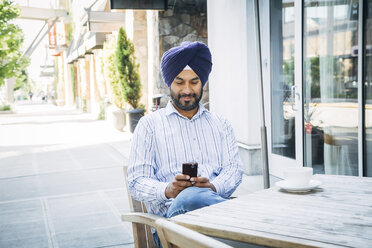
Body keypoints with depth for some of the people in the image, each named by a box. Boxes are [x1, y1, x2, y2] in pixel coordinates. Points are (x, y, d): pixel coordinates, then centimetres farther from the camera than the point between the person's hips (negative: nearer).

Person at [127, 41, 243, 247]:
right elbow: (136, 182, 4)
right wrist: (167, 190, -19)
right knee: (192, 197, -39)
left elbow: (234, 168, 9)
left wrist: (213, 187, -16)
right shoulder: (150, 124, 12)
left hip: (216, 202, 2)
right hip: (170, 213, -1)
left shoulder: (221, 125, 22)